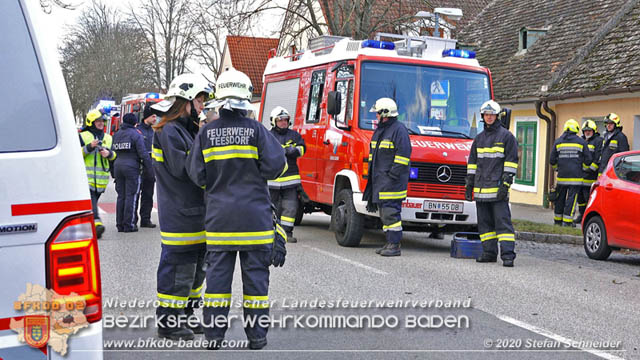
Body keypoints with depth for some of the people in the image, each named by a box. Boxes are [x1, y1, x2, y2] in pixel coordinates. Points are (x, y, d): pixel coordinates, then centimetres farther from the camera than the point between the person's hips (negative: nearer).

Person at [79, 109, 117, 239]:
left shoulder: (108, 138, 19)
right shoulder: (83, 136, 3)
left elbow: (114, 155, 20)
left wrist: (109, 153, -3)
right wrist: (89, 147, -16)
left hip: (101, 177, 5)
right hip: (87, 175, -5)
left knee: (93, 200, 7)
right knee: (91, 200, -18)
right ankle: (96, 223, -29)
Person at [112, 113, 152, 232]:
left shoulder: (116, 135, 13)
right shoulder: (136, 134, -7)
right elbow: (143, 153, -13)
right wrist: (149, 166, -4)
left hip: (118, 165, 6)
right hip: (131, 167, -6)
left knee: (121, 196, 11)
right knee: (131, 196, -2)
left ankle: (120, 224, 12)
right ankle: (129, 225, -3)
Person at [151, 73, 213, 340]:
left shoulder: (189, 129, 18)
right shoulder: (169, 131, -12)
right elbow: (181, 168, -21)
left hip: (196, 212, 10)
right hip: (179, 214, -10)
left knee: (196, 266, 16)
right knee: (178, 266, -6)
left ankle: (184, 316, 27)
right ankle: (168, 323, 2)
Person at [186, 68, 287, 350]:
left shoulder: (206, 132, 1)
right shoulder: (256, 130, -6)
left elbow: (196, 174, 1)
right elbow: (275, 165, -10)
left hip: (219, 218, 2)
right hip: (254, 217, -2)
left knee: (218, 273, 8)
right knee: (255, 274, 5)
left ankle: (214, 334, 11)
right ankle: (256, 335, 9)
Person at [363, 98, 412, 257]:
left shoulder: (399, 130, -9)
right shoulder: (379, 131, 20)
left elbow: (403, 154, -15)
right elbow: (373, 154, 26)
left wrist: (393, 174, -18)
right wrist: (371, 172, 19)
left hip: (392, 180, -9)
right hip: (379, 181, 10)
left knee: (391, 212, -12)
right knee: (384, 213, 10)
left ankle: (394, 245, -9)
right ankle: (390, 243, 16)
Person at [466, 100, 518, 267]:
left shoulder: (506, 136, 1)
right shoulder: (479, 138, 17)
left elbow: (511, 161, -4)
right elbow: (472, 162, 20)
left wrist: (506, 184, -13)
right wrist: (469, 184, 14)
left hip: (498, 188, -6)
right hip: (481, 189, 6)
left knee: (502, 221, -9)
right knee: (484, 222, 7)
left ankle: (508, 255, -11)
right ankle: (489, 253, 14)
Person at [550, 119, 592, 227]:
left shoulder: (558, 142, 6)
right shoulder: (581, 142, 0)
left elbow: (552, 160, 8)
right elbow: (588, 159, 2)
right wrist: (582, 169, 20)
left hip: (562, 176, 3)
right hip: (575, 176, -3)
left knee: (560, 198, 13)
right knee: (572, 198, -1)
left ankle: (557, 219, 20)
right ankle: (567, 221, -3)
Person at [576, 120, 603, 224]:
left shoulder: (598, 141, -4)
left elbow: (599, 158, -12)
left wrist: (592, 168, -16)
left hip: (591, 175, -8)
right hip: (580, 174, 8)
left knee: (589, 196, -8)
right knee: (580, 196, 11)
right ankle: (582, 215, 21)